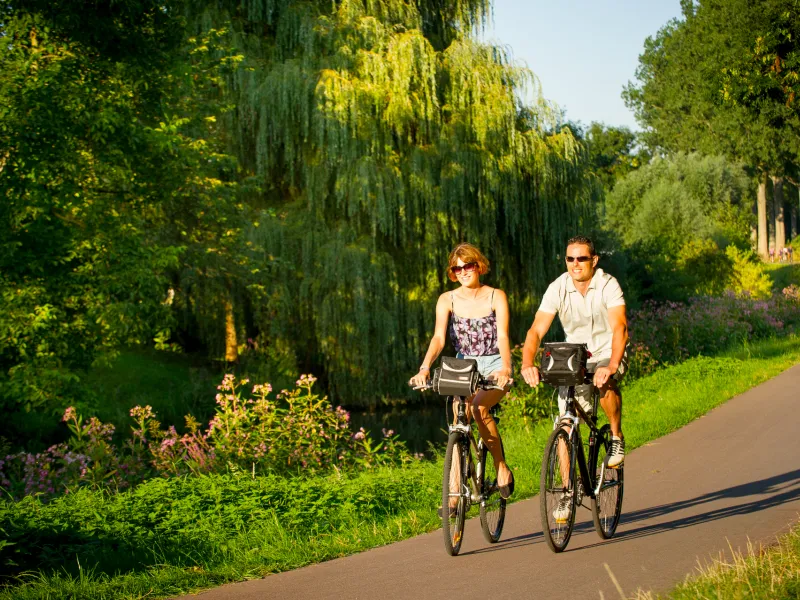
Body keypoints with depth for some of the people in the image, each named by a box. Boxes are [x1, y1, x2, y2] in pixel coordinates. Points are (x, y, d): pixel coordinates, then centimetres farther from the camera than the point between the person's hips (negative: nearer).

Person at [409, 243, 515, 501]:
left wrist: (504, 368, -36)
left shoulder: (496, 296, -6)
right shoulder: (447, 300, -2)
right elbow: (439, 337, -14)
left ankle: (502, 467, -12)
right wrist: (425, 368, -33)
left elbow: (502, 336, -17)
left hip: (494, 366, -2)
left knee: (479, 407, -30)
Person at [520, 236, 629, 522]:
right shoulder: (558, 289, -13)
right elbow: (536, 330, -20)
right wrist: (527, 363, -39)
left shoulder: (608, 286, -19)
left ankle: (617, 437, -11)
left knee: (606, 383, -37)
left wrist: (611, 366, -48)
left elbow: (619, 327, -32)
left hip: (608, 352, -3)